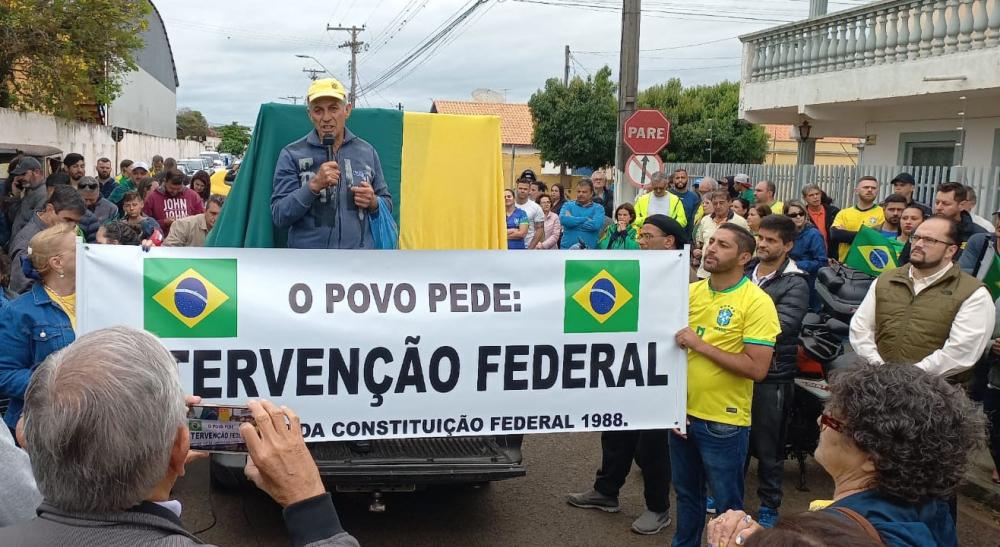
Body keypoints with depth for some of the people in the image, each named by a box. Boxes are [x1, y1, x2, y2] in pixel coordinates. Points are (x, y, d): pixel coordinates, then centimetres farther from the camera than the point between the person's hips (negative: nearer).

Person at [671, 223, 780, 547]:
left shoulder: (757, 302, -14)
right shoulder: (690, 291, 2)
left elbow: (757, 368, -20)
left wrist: (700, 345, -20)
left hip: (724, 422, -5)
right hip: (683, 412, 5)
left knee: (727, 505, 10)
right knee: (686, 493, 21)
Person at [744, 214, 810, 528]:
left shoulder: (795, 284, -10)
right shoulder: (744, 272, 5)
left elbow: (780, 326, -21)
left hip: (772, 375, -5)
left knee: (767, 445, 7)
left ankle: (769, 504, 24)